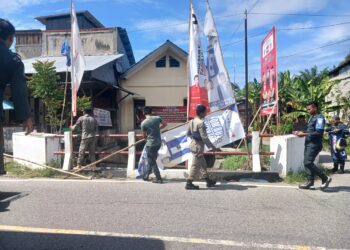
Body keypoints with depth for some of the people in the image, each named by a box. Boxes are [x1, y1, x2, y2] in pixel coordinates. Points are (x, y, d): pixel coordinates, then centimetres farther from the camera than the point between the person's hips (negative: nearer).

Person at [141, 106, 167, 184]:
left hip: (150, 144, -6)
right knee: (151, 160, 19)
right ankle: (147, 176, 31)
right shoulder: (157, 118, -3)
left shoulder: (143, 123, -13)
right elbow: (165, 124, 15)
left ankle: (159, 179, 8)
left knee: (152, 162, 6)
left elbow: (144, 136, -1)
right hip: (158, 143, 6)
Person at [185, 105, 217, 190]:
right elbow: (204, 137, -21)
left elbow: (188, 133, 15)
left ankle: (208, 181, 28)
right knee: (196, 165, -1)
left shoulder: (192, 121, 7)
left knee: (203, 163, 18)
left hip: (193, 143, 10)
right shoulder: (200, 123, -20)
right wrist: (211, 146, -11)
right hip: (198, 145, -10)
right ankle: (189, 183, 5)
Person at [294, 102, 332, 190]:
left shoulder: (319, 118, -11)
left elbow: (319, 132, -20)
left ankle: (325, 178, 2)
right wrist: (302, 132, 7)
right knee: (307, 163, 8)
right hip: (309, 144, 10)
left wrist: (304, 134, -20)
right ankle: (310, 182, 14)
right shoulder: (312, 117, 18)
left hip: (314, 145, -9)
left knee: (308, 163, -13)